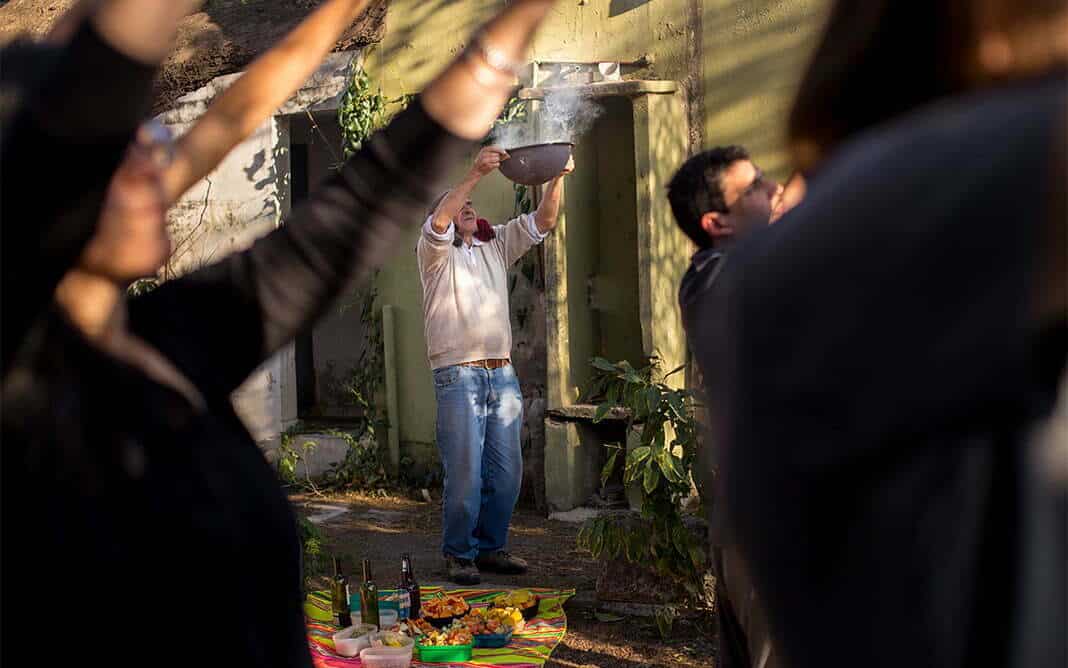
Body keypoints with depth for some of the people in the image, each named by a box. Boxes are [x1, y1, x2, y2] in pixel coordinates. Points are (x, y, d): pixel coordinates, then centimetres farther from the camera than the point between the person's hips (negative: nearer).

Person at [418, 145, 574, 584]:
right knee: (465, 473, -7)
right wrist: (476, 174, -26)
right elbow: (437, 222, -19)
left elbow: (542, 222, 13)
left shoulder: (497, 245, 19)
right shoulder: (436, 251, 3)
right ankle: (459, 555, 3)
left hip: (502, 374, 6)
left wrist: (557, 179, -2)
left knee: (506, 472, 6)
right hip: (458, 376, -6)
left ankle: (491, 547, 18)